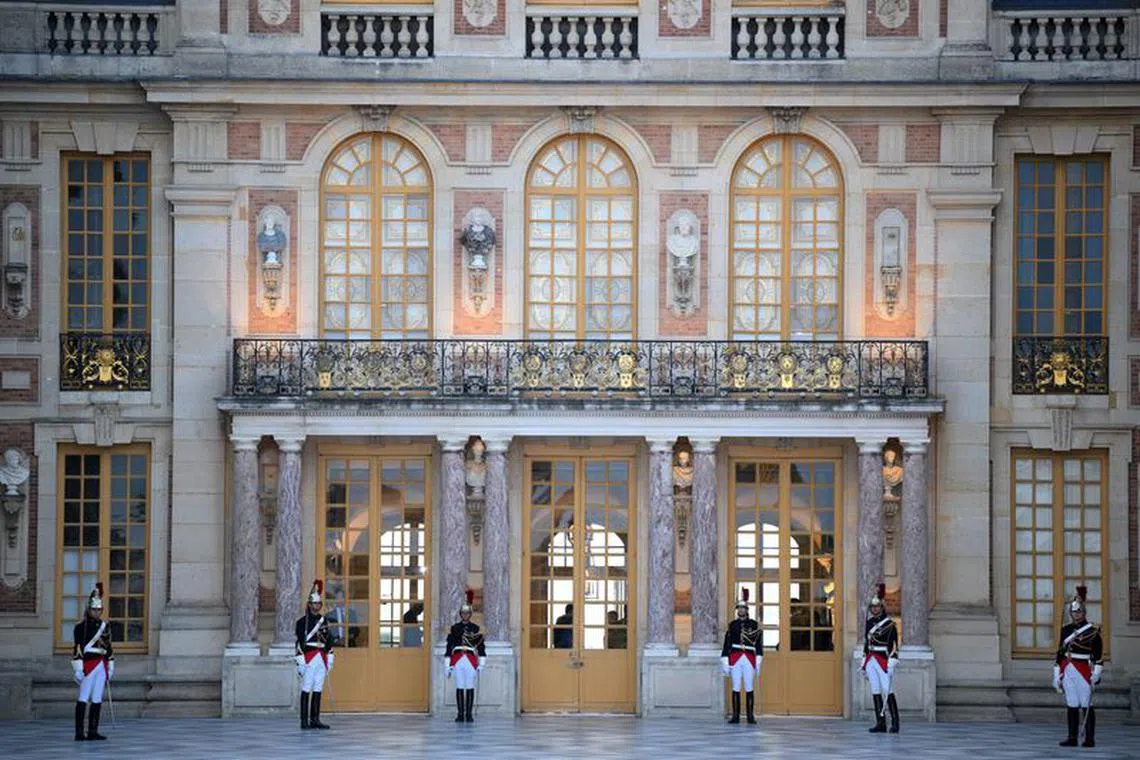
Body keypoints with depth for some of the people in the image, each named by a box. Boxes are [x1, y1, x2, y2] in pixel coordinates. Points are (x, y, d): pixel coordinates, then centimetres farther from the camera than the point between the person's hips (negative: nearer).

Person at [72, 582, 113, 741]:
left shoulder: (104, 626, 15)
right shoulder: (81, 626, -4)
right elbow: (78, 648, -9)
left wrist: (110, 666, 16)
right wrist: (78, 668, -14)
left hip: (102, 666, 6)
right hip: (88, 665, -6)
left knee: (97, 700, 6)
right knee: (83, 699, -6)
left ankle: (92, 732, 9)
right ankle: (79, 733, -6)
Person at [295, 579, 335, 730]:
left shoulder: (323, 621, 15)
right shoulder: (302, 621, -4)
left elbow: (329, 640, 18)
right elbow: (300, 642, -9)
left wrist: (330, 658, 14)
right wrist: (300, 660, -14)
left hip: (322, 659, 6)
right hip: (309, 659, -6)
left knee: (318, 690, 7)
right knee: (306, 689, -6)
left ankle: (315, 719, 10)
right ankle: (304, 720, -6)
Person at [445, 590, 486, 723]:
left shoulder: (476, 629, 6)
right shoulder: (454, 628, 7)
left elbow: (481, 648, 6)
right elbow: (449, 648, 8)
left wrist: (481, 665, -1)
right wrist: (448, 666, 4)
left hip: (471, 661, -1)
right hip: (457, 661, 1)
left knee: (470, 688, 0)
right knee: (459, 688, 0)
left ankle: (469, 714, 3)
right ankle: (460, 714, 3)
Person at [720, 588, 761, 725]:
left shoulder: (754, 624, 7)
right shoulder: (732, 625, 10)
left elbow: (758, 644, 5)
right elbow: (727, 644, 8)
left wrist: (758, 662, -2)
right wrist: (725, 662, 1)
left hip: (749, 659, -1)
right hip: (735, 659, 1)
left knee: (749, 689, 0)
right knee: (736, 689, 1)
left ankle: (751, 716, 4)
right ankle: (735, 716, 3)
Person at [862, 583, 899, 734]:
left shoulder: (890, 624, -5)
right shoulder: (869, 623, 14)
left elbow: (894, 645, -9)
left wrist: (892, 664, -16)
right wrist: (864, 664, 18)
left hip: (884, 661, -6)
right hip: (871, 661, 6)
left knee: (887, 692, -8)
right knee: (875, 692, 4)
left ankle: (895, 723, -5)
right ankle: (880, 723, 6)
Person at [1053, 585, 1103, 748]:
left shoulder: (1092, 631, -2)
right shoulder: (1066, 630, 14)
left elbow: (1098, 654, -5)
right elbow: (1060, 653, 16)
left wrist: (1096, 673, -13)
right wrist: (1057, 676, 13)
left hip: (1083, 671, -5)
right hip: (1067, 671, 5)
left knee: (1086, 706, -3)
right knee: (1071, 705, 6)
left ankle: (1090, 739, 1)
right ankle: (1072, 737, 9)